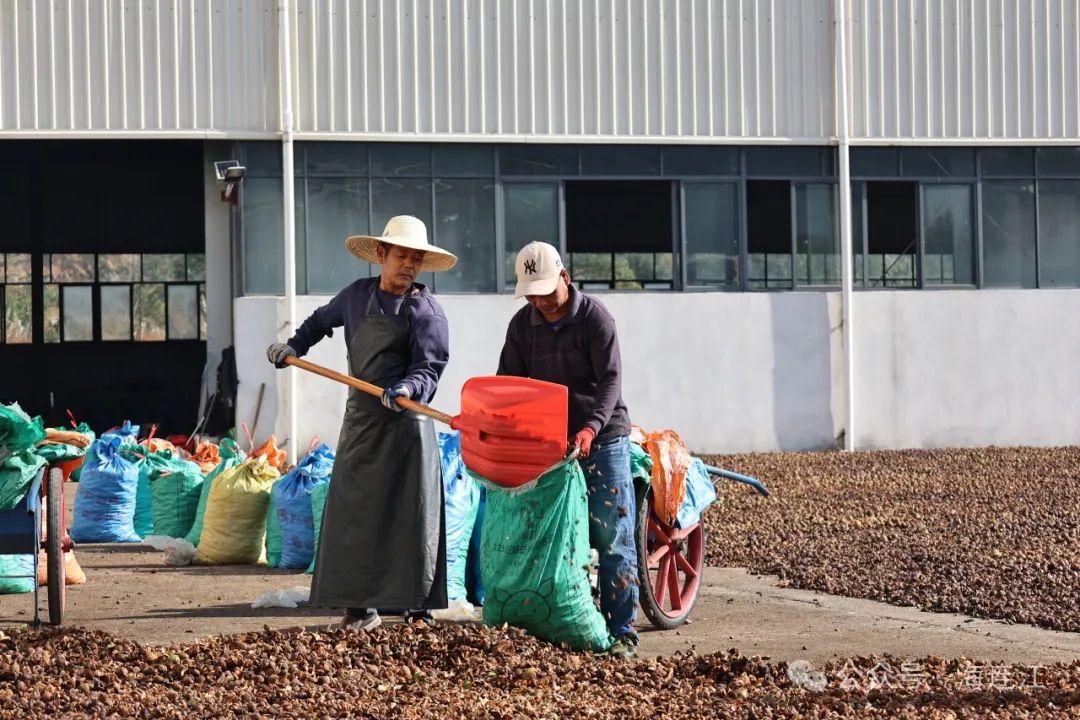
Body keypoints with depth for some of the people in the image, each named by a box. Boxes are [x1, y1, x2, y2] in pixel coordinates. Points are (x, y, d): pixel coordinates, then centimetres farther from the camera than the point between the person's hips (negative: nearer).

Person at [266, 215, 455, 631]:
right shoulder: (358, 296, 12)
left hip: (405, 425, -4)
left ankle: (417, 605, 2)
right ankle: (360, 604, 8)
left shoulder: (426, 311, -3)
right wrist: (293, 347, 25)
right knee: (354, 514, 2)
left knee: (412, 516, -4)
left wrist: (407, 389, -32)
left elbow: (428, 370, -13)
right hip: (361, 423, 4)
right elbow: (322, 320, 33)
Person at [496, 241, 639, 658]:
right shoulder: (522, 325, 5)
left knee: (612, 538, -5)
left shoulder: (594, 318, -10)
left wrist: (593, 426, -31)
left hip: (603, 440, -4)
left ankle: (620, 632, -3)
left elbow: (610, 379, -16)